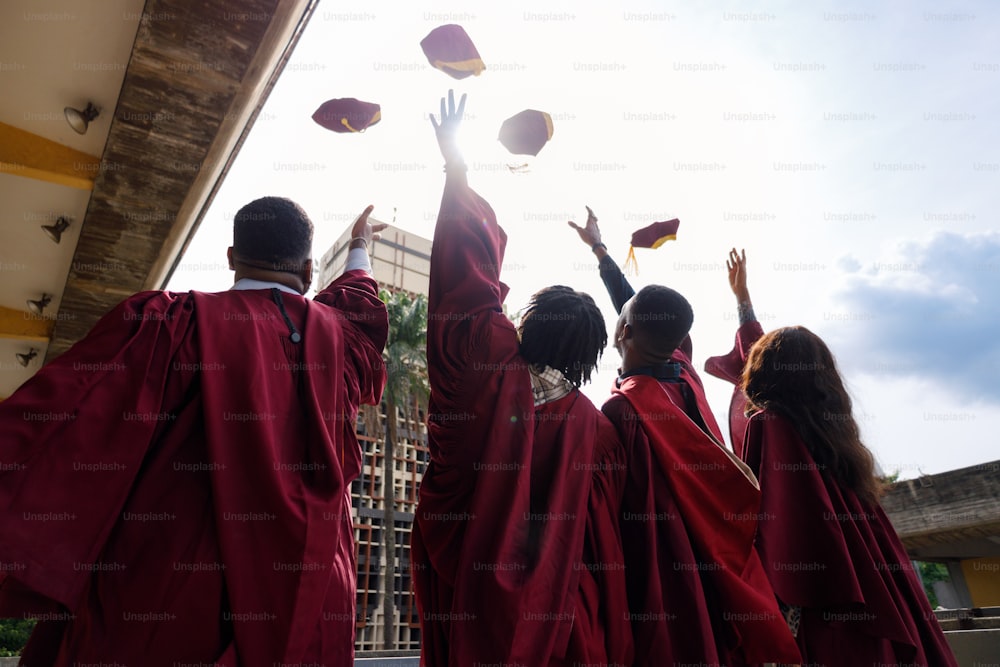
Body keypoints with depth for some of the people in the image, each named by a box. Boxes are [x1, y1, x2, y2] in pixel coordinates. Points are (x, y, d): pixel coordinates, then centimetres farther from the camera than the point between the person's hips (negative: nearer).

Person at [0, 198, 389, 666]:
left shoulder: (171, 323, -9)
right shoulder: (337, 338, 3)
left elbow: (56, 417, -14)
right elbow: (360, 312, 27)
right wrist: (359, 250, 45)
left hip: (165, 592, -2)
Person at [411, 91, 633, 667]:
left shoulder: (490, 370, -15)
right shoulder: (596, 427, -9)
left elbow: (467, 276, -6)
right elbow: (604, 544, -2)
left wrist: (455, 169, 5)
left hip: (471, 602, -1)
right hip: (560, 618, 2)